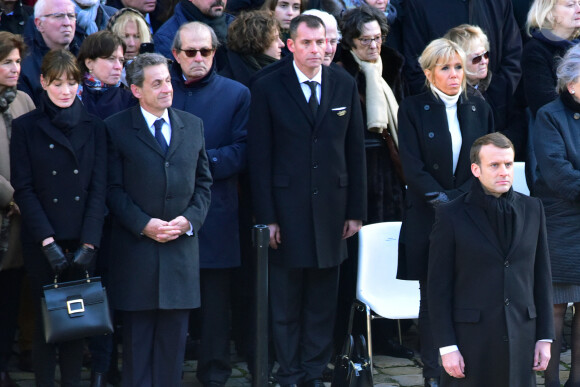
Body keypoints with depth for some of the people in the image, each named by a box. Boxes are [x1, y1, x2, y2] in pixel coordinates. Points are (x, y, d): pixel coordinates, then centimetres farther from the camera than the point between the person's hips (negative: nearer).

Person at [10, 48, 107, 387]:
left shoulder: (94, 127, 6)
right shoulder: (26, 127, 2)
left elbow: (99, 189, 2)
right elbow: (24, 190, -3)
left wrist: (88, 242, -9)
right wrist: (47, 241, -12)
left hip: (82, 242, 2)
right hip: (40, 243, -2)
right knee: (45, 320, 1)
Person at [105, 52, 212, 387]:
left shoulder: (193, 125, 10)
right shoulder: (116, 128, -2)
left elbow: (203, 182, 11)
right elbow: (114, 188, -4)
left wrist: (190, 219, -5)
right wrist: (143, 224, -14)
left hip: (182, 245, 3)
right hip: (136, 248, -3)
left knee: (175, 334, 6)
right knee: (138, 334, 3)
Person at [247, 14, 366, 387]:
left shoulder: (345, 85, 6)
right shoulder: (267, 88, -3)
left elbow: (355, 152, 8)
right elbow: (260, 157, -3)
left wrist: (356, 210, 6)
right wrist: (266, 217, -8)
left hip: (331, 208, 3)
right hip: (288, 210, -2)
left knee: (323, 301, 7)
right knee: (286, 302, 4)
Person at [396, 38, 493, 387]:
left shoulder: (479, 109, 10)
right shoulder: (413, 110, 1)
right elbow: (413, 168, -5)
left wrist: (459, 198, -6)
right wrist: (442, 202, -14)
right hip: (429, 218, -2)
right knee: (433, 296, 0)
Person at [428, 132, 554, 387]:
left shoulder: (532, 210, 9)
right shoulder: (451, 215, -3)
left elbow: (542, 277, 11)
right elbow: (439, 287, -3)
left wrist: (544, 337, 7)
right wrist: (447, 346, -8)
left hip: (521, 339, 3)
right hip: (471, 339, -3)